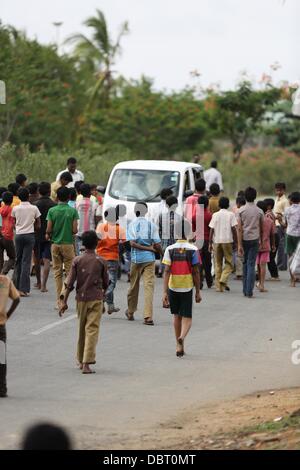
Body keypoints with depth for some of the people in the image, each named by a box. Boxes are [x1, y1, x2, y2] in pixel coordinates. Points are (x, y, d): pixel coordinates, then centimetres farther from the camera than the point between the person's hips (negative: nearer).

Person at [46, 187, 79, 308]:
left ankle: (59, 301, 4)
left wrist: (48, 235, 17)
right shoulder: (72, 211, -8)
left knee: (57, 272, 7)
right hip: (68, 243, -2)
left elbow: (48, 229, -5)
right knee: (69, 271, 3)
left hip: (55, 244, 2)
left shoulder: (52, 211, -3)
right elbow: (74, 230, -10)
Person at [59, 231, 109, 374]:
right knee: (92, 330, -6)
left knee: (82, 329, 16)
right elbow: (105, 283, 6)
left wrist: (64, 301, -2)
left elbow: (70, 283, -5)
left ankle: (81, 361, 27)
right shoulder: (100, 261, -3)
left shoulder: (77, 261, -2)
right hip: (96, 299, -2)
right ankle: (87, 363, -17)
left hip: (81, 298, 2)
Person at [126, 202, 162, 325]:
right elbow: (157, 244, -4)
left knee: (134, 285, 15)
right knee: (149, 286, -5)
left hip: (136, 258, 0)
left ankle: (130, 312, 31)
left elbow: (132, 243, -12)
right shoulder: (151, 225, 0)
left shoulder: (132, 225, -1)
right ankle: (148, 316, -15)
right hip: (149, 259, 0)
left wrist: (149, 249, -8)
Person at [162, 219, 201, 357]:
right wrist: (198, 291, 2)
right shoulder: (193, 250, -8)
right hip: (187, 288, -2)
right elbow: (196, 272, -7)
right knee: (187, 317, 5)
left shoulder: (170, 249, -6)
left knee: (176, 316, 18)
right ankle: (182, 336, -26)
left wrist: (165, 292, -12)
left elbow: (166, 271, -11)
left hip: (173, 287, 2)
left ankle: (179, 346, 23)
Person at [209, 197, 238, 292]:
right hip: (227, 241, -2)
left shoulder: (215, 215, 5)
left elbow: (212, 230, 2)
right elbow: (234, 229, -5)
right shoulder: (231, 214, 0)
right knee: (229, 262, 7)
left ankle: (219, 286, 5)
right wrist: (236, 241, 1)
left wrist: (210, 243, 6)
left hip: (216, 241, 2)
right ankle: (224, 279, -16)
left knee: (218, 264, 8)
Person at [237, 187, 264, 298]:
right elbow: (261, 228, 8)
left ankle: (245, 290, 17)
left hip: (244, 239, 0)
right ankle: (249, 292, -7)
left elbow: (239, 229, -9)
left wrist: (239, 245, -8)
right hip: (254, 239, 0)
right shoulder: (259, 211, -1)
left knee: (245, 263, 14)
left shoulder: (241, 210, -5)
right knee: (251, 265, -1)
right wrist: (261, 240, 25)